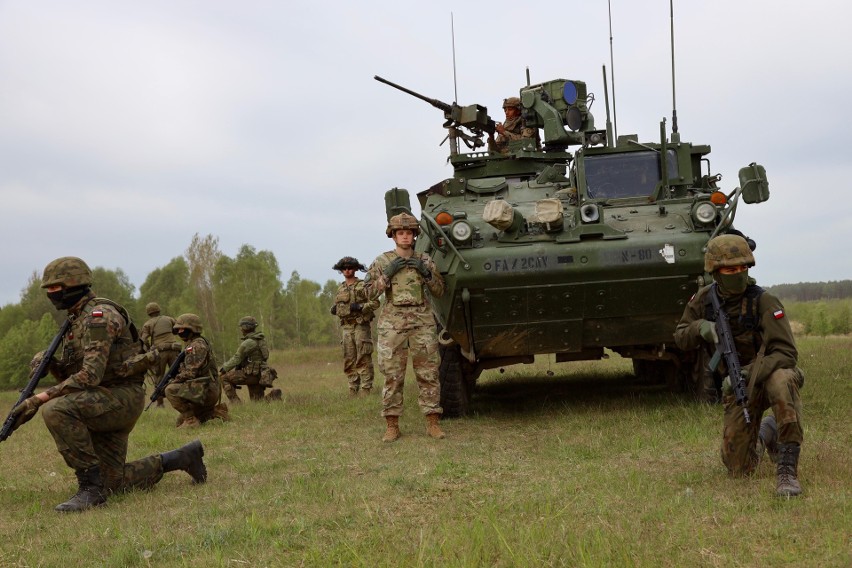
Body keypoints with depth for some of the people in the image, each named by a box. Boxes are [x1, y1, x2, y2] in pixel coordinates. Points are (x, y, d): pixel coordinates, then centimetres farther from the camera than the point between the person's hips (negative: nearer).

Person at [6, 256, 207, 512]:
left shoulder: (99, 315, -15)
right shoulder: (75, 321, 16)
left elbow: (89, 376, -24)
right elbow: (70, 376, 18)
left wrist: (40, 399, -26)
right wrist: (50, 364, -3)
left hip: (122, 396, -10)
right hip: (101, 405, 10)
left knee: (56, 410, -32)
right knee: (113, 483, 9)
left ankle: (91, 486, -23)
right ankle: (183, 457, 24)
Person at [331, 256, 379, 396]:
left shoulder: (363, 285, -3)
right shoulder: (340, 288, 15)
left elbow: (375, 303, -9)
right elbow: (337, 305, 27)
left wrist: (360, 307, -21)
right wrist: (334, 310, 5)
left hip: (361, 326, -6)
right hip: (346, 327, 6)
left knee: (363, 360, -7)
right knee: (349, 361, 7)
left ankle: (366, 389, -6)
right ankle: (353, 390, 12)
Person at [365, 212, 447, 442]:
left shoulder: (424, 260, 10)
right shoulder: (382, 262, 7)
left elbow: (439, 292, 9)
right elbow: (370, 293, 4)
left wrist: (426, 272, -6)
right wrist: (388, 273, -8)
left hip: (422, 321, 1)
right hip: (392, 322, -1)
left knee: (428, 373, -1)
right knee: (392, 375, -2)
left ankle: (432, 423, 4)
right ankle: (392, 425, 4)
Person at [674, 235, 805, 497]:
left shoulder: (763, 302, -18)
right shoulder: (704, 299, -3)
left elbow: (786, 352, -23)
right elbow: (680, 337, 9)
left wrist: (751, 373, -38)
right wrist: (700, 327, -15)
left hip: (768, 374, -4)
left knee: (781, 381, -43)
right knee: (739, 470, -1)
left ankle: (787, 468, -35)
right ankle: (765, 434, 34)